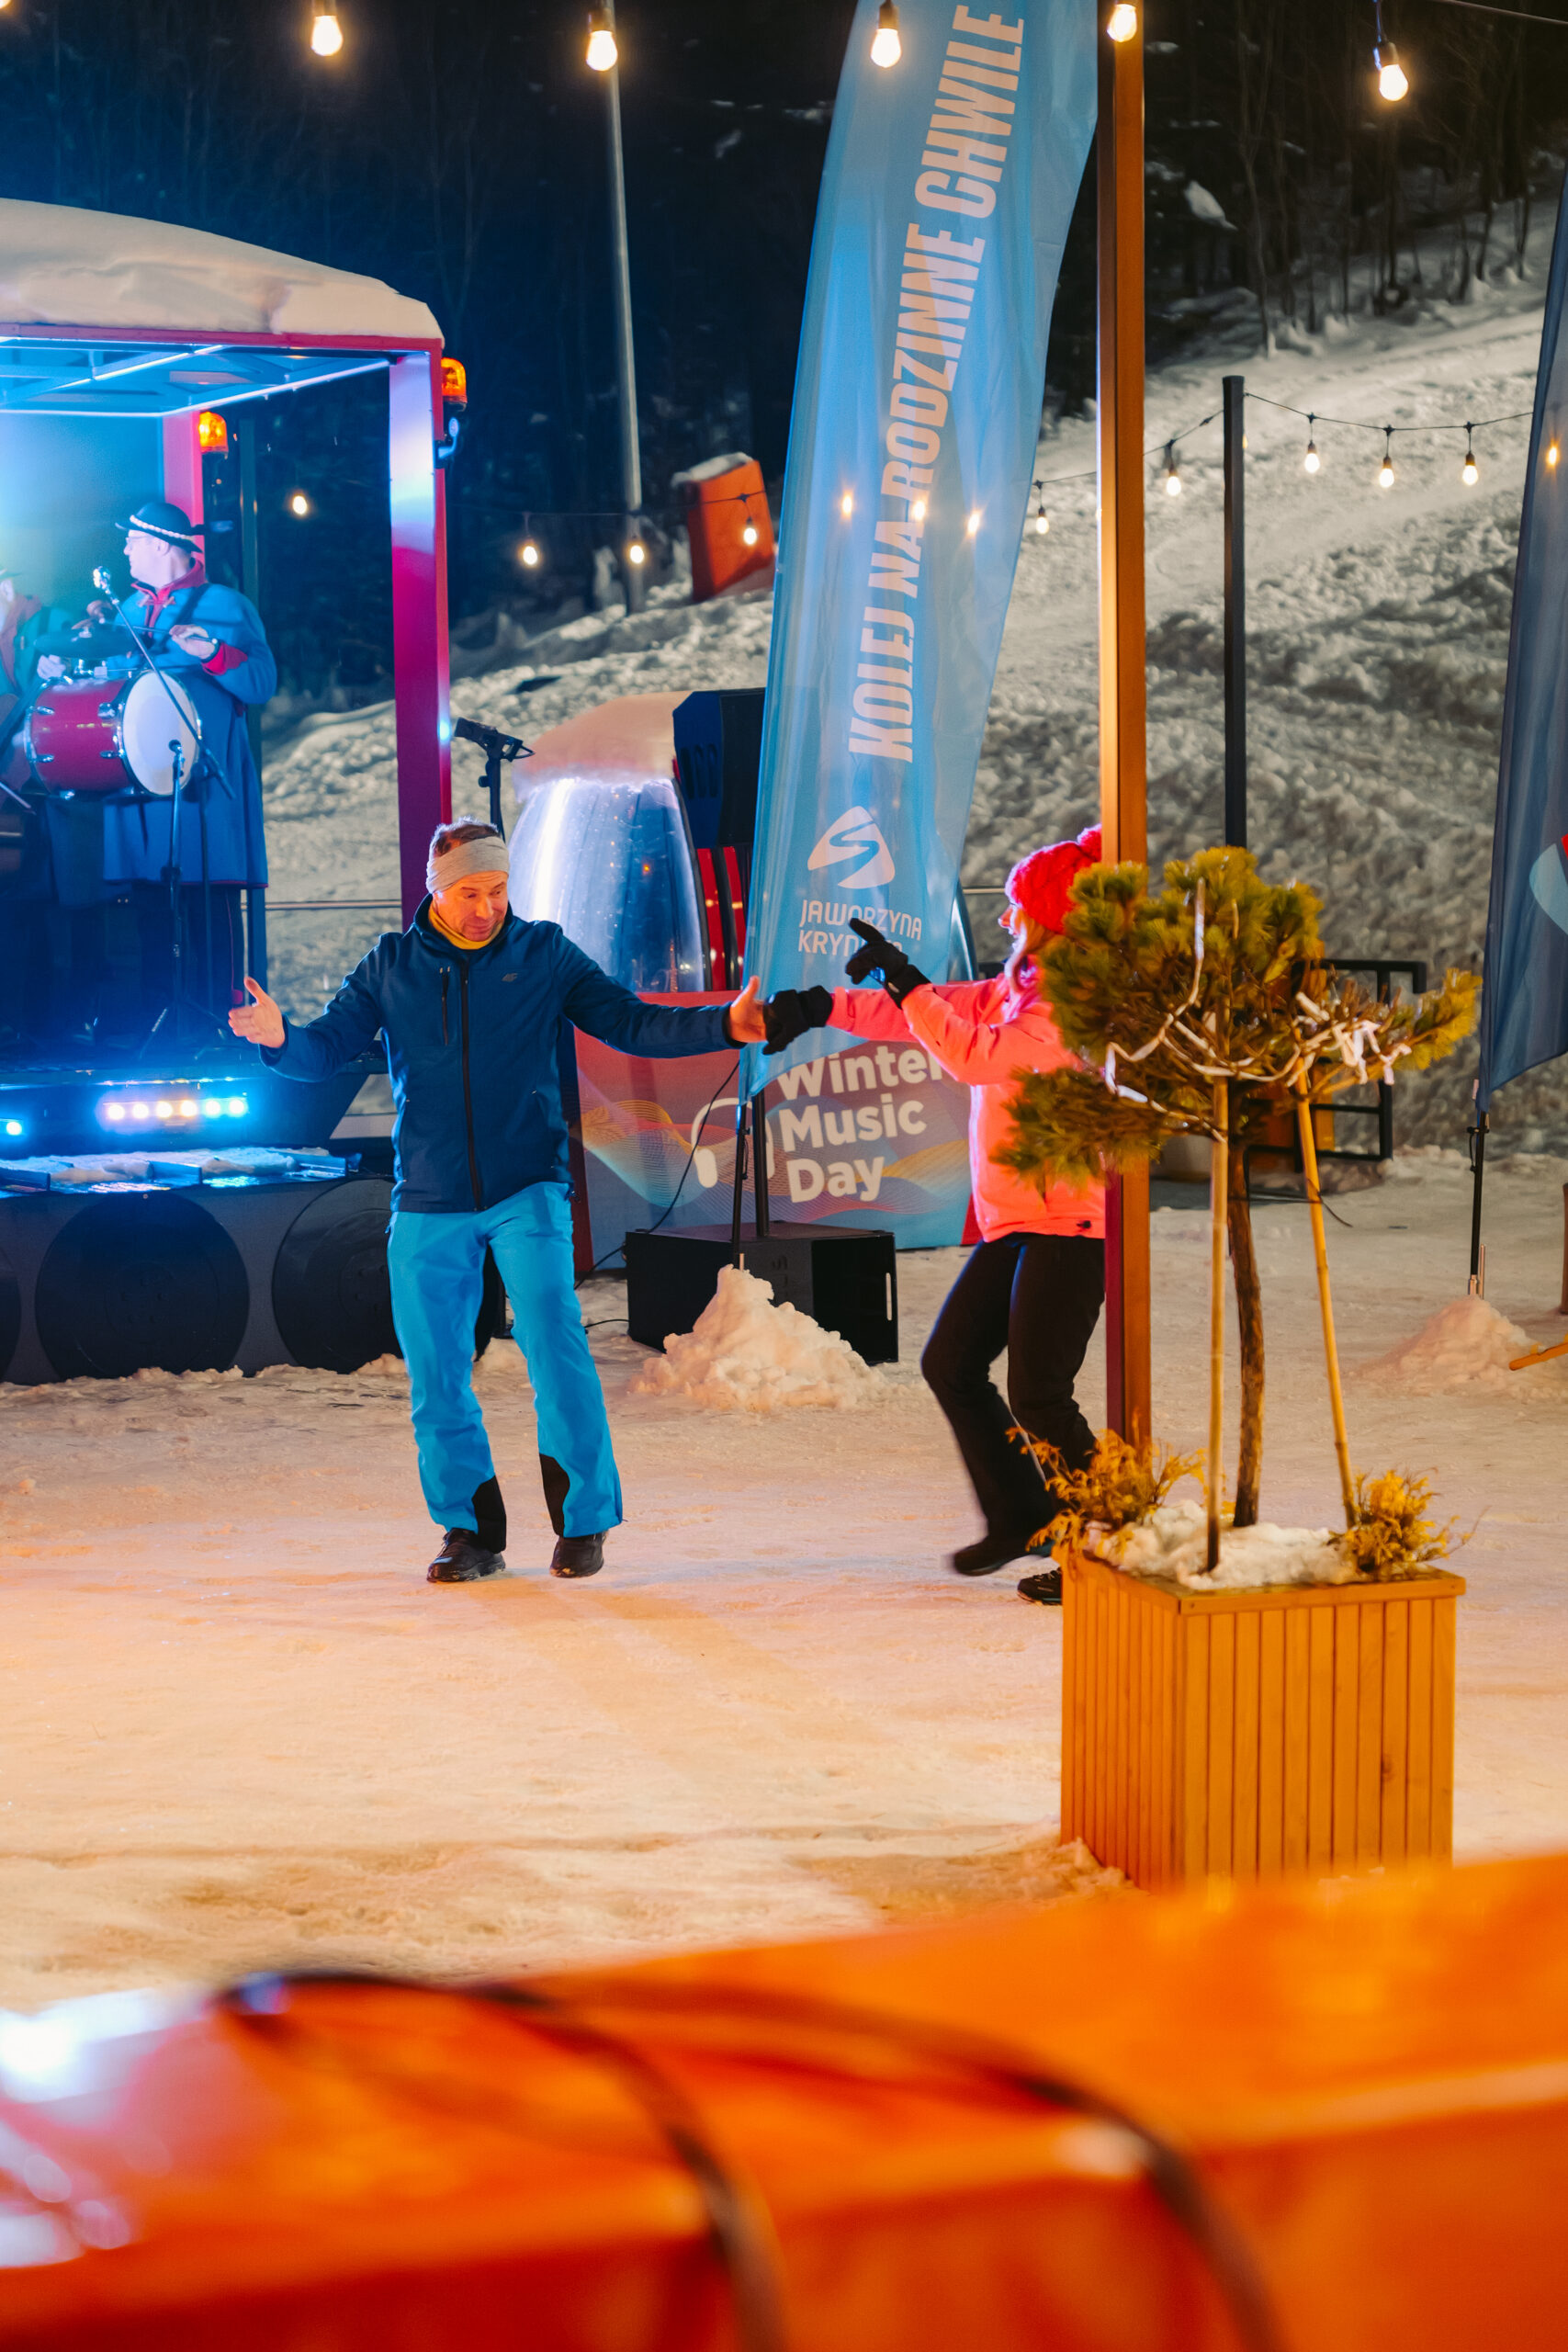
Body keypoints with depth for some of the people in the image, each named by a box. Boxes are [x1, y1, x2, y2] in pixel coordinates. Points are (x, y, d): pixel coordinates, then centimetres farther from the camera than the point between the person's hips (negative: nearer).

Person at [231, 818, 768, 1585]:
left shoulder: (544, 954, 4)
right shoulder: (390, 966, 6)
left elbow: (630, 1022, 2)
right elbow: (328, 1047, 4)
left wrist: (723, 1026, -11)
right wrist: (280, 1037, -19)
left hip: (526, 1191, -2)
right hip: (428, 1205, 2)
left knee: (553, 1343, -14)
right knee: (436, 1377, 2)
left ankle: (584, 1521, -2)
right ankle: (471, 1530, 17)